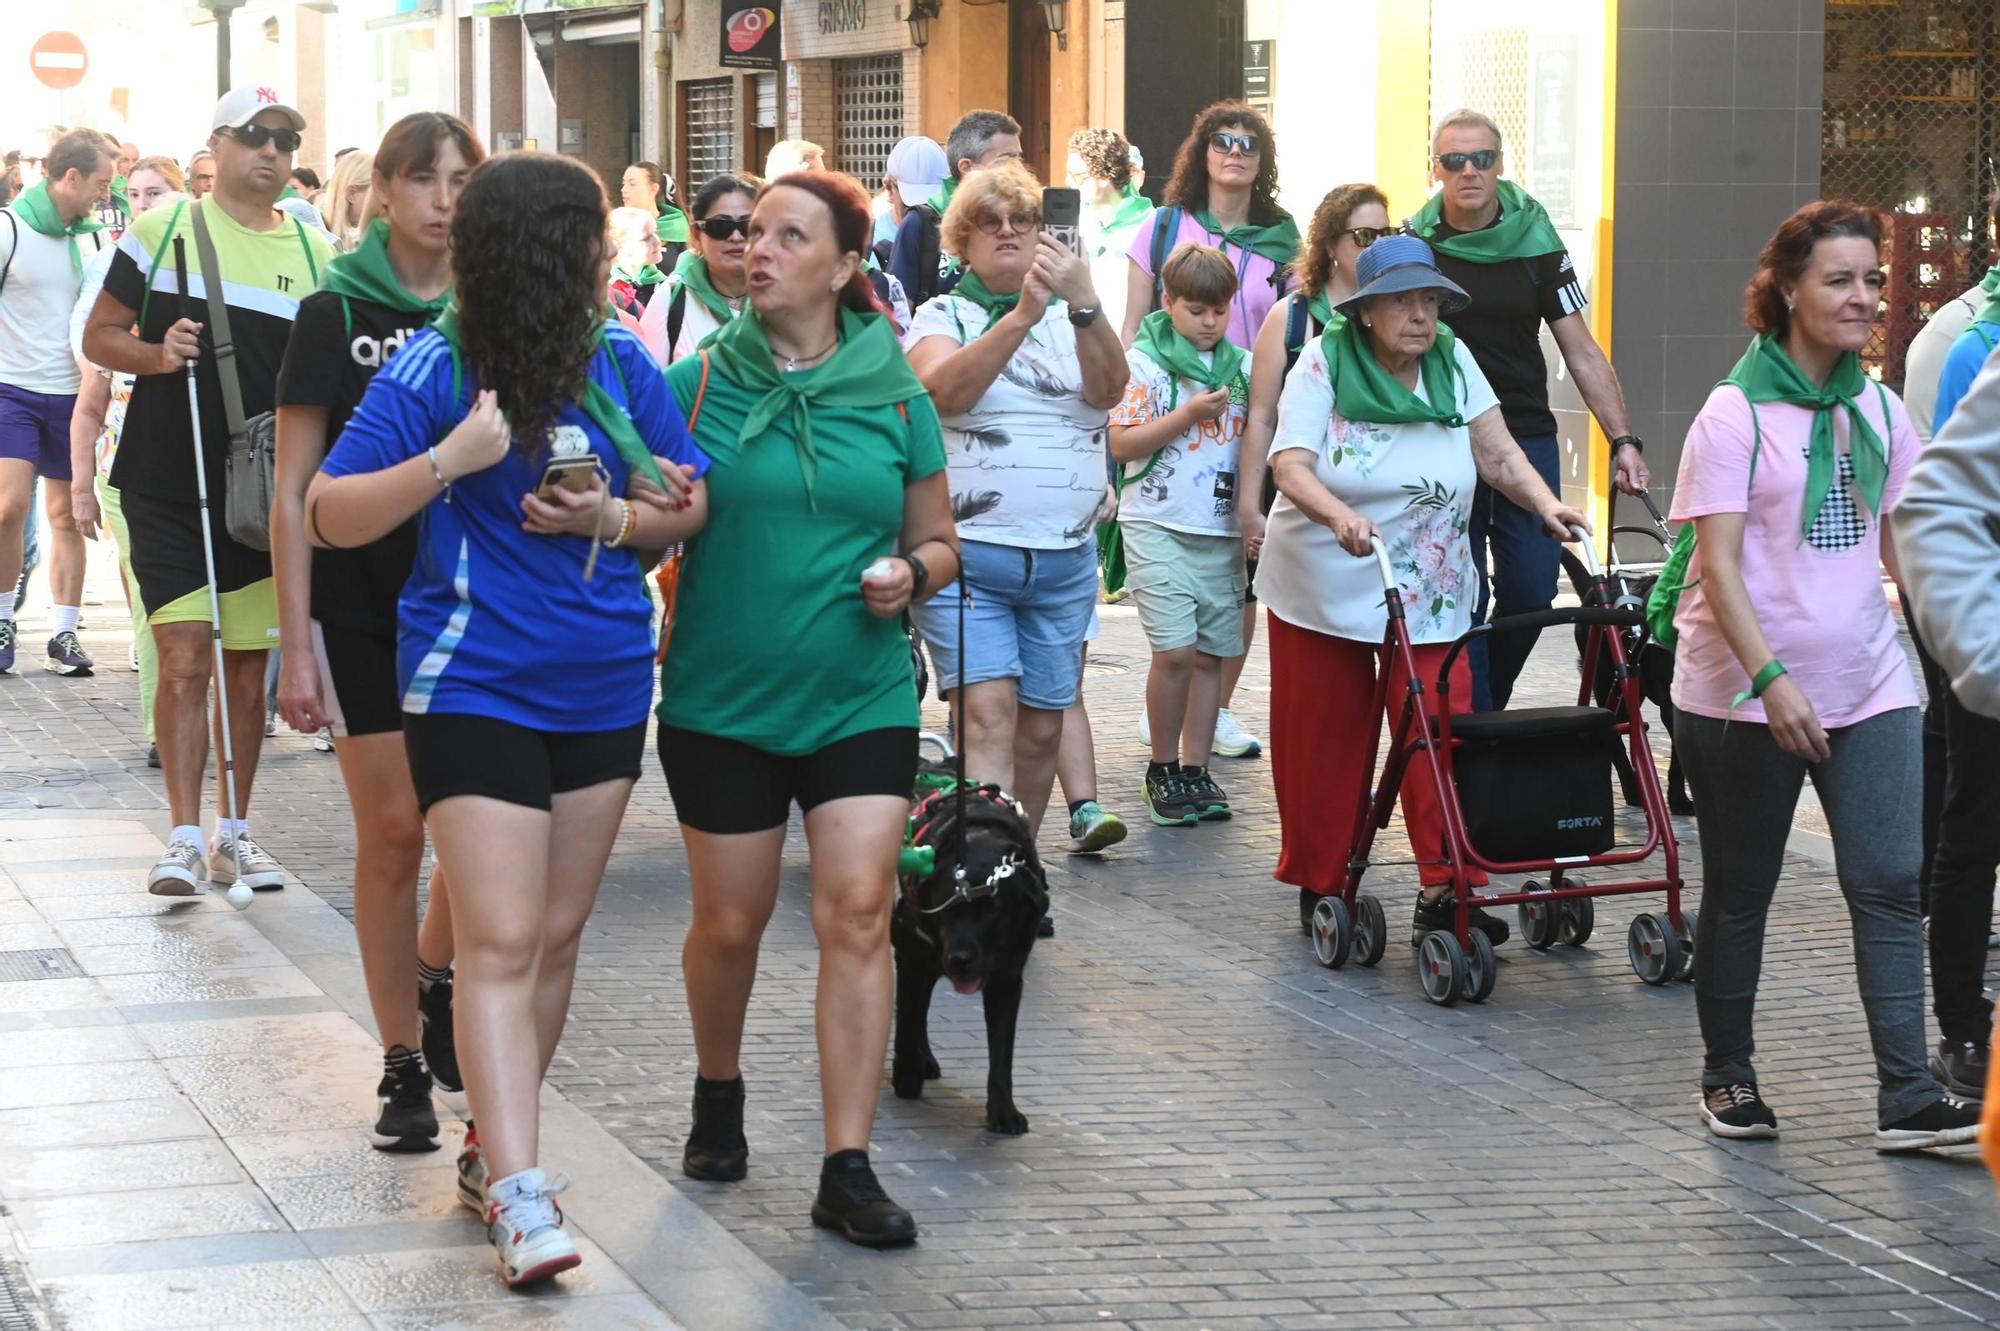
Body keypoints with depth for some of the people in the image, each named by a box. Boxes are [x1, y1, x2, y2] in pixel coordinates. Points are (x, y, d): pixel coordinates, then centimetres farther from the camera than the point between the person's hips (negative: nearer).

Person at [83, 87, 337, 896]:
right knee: (185, 661, -9)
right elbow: (99, 336, 2)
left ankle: (234, 831, 20)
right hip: (168, 488, -3)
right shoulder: (164, 229, -1)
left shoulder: (313, 253, 8)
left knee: (248, 669, 9)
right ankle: (184, 838, -7)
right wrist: (157, 355, -18)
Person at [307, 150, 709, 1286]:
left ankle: (492, 1150, 25)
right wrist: (449, 459, -23)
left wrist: (612, 519, -12)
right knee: (501, 941, -11)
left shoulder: (620, 362, 3)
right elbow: (333, 518, -10)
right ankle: (521, 1195, -16)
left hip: (606, 689, 5)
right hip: (476, 689, -5)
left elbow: (693, 503, 8)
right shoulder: (437, 369, -10)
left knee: (556, 936, 12)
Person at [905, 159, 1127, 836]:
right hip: (967, 556, -4)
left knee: (1041, 728, 9)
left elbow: (1109, 388, -9)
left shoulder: (1073, 317, 11)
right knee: (988, 718, -17)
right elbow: (944, 391, -18)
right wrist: (1022, 314, -29)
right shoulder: (943, 317, 3)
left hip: (1065, 561, 4)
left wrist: (1083, 303, -26)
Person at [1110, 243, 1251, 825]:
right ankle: (1162, 769, 3)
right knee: (1174, 651, -12)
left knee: (1210, 654, 5)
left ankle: (1195, 771, 13)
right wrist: (1188, 416, -15)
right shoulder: (1144, 361, -2)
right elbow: (1122, 444, -6)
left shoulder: (1242, 367, 11)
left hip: (1222, 531, 5)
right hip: (1158, 526, -4)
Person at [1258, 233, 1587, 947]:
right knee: (1325, 742, 6)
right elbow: (1291, 465, -19)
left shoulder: (1452, 362, 2)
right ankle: (1321, 882, 21)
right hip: (1323, 587, -2)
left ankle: (1445, 889, -13)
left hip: (1429, 596, 2)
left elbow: (1498, 454, 1)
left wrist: (1547, 504, -17)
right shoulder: (1324, 361, -8)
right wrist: (1339, 514, -38)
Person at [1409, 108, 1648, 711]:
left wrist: (1623, 440, -3)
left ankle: (1490, 702, 19)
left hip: (1527, 438, 1)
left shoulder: (1536, 246, 3)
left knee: (1531, 592, -3)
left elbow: (1583, 354, 5)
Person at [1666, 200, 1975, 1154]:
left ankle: (1906, 1098, -7)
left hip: (1867, 684, 4)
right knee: (1740, 890, 8)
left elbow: (1905, 541, 15)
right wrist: (1771, 678, -23)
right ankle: (1728, 1077, 23)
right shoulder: (1736, 413, -8)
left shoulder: (1878, 411, 9)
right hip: (1745, 697, -4)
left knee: (1889, 885, -5)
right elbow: (1718, 562, -14)